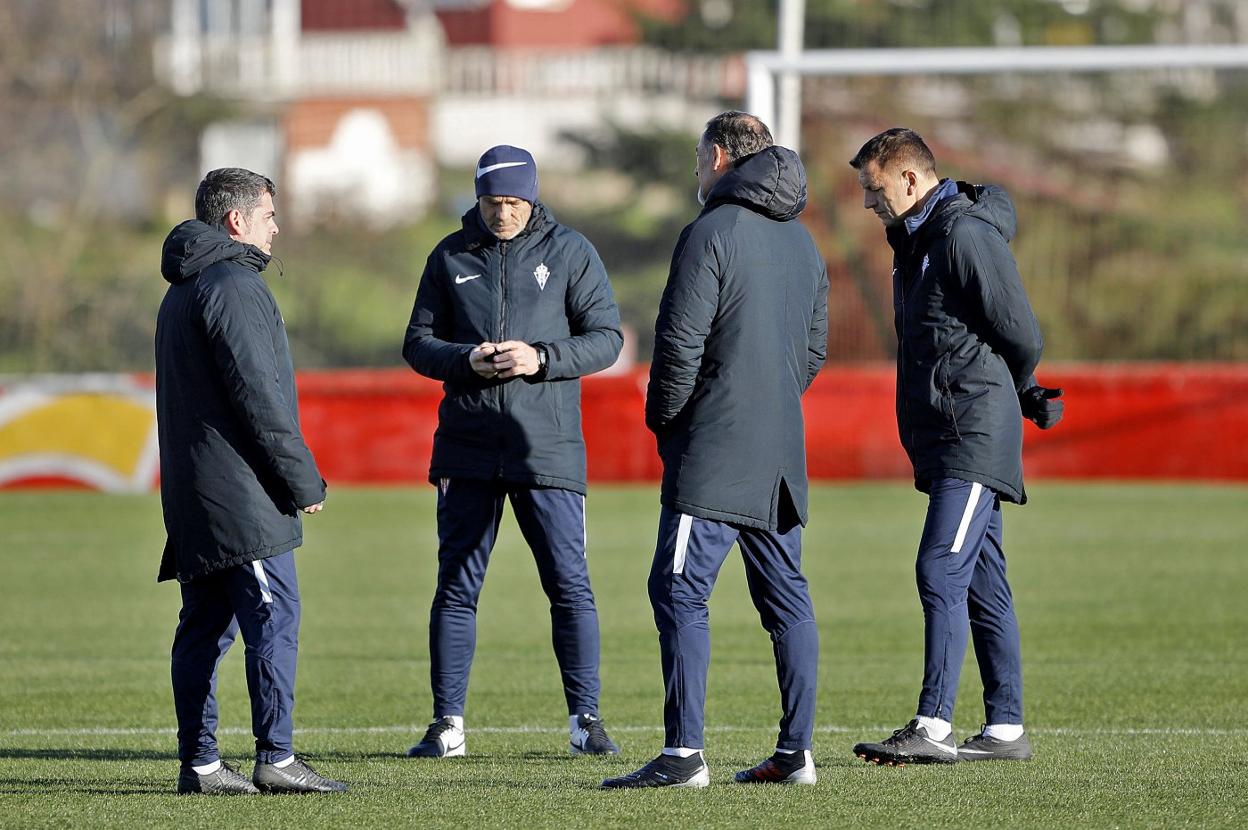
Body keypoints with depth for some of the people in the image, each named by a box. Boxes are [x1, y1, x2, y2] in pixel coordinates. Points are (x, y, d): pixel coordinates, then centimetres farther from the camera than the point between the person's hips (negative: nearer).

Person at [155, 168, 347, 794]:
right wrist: (303, 479, -11)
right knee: (273, 616, -9)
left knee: (205, 625, 9)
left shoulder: (181, 293, 21)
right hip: (242, 494, -10)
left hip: (191, 494, 10)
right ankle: (275, 759, -13)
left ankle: (198, 761, 8)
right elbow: (259, 395, -16)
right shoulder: (234, 286, -11)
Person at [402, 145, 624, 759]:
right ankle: (448, 723, 9)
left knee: (569, 585, -3)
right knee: (456, 587, 3)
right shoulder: (451, 257, 9)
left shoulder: (570, 252, 4)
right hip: (467, 448, 2)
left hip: (548, 447, -2)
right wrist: (467, 360, -12)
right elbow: (418, 344, 9)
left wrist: (541, 358, -15)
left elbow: (606, 337, 1)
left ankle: (585, 718, 6)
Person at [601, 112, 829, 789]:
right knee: (785, 595, 11)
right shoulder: (801, 240, 15)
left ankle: (684, 753, -16)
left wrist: (662, 416, -1)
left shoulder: (712, 232, -10)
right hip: (782, 450, 8)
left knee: (680, 591, -9)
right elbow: (815, 347, 21)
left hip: (715, 452, -8)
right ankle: (795, 752, 11)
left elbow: (680, 342, -14)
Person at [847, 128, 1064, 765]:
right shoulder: (915, 240, 18)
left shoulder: (966, 236, -13)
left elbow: (1023, 337, -14)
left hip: (975, 437, -10)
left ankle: (933, 725, -19)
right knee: (982, 586, 10)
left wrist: (1014, 397, 4)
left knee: (941, 572, -15)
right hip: (946, 442, 10)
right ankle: (1005, 729, 12)